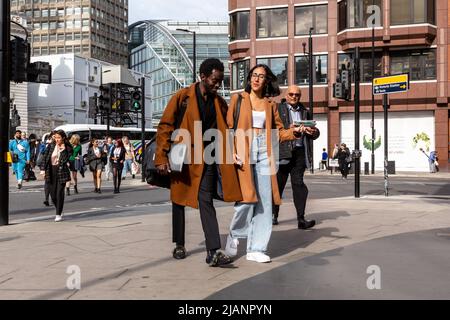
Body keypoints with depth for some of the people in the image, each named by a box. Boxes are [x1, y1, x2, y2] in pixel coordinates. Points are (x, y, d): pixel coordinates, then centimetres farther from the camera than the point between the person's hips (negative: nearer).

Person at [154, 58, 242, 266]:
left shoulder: (220, 102, 8)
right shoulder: (182, 97, -5)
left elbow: (223, 133, 12)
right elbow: (165, 127, -6)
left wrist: (229, 158, 0)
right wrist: (162, 158, -12)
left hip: (206, 158, 1)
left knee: (206, 200, -10)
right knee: (179, 199, 12)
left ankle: (213, 251, -13)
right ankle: (179, 244, 29)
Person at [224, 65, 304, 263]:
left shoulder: (270, 105, 15)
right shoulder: (238, 99, 6)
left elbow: (279, 132, 14)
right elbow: (228, 128, 0)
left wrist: (295, 131, -5)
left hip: (264, 155, 4)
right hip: (243, 153, -4)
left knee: (264, 202, 1)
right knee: (246, 199, -12)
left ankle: (256, 249, 9)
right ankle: (234, 235, 15)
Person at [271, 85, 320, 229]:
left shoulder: (305, 112, 20)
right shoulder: (278, 109, 7)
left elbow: (315, 132, 23)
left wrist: (313, 132, -1)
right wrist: (289, 129, -18)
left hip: (300, 152, 3)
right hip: (283, 151, -3)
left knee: (298, 183, -3)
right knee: (278, 183, 3)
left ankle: (301, 218, -5)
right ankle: (273, 215, 16)